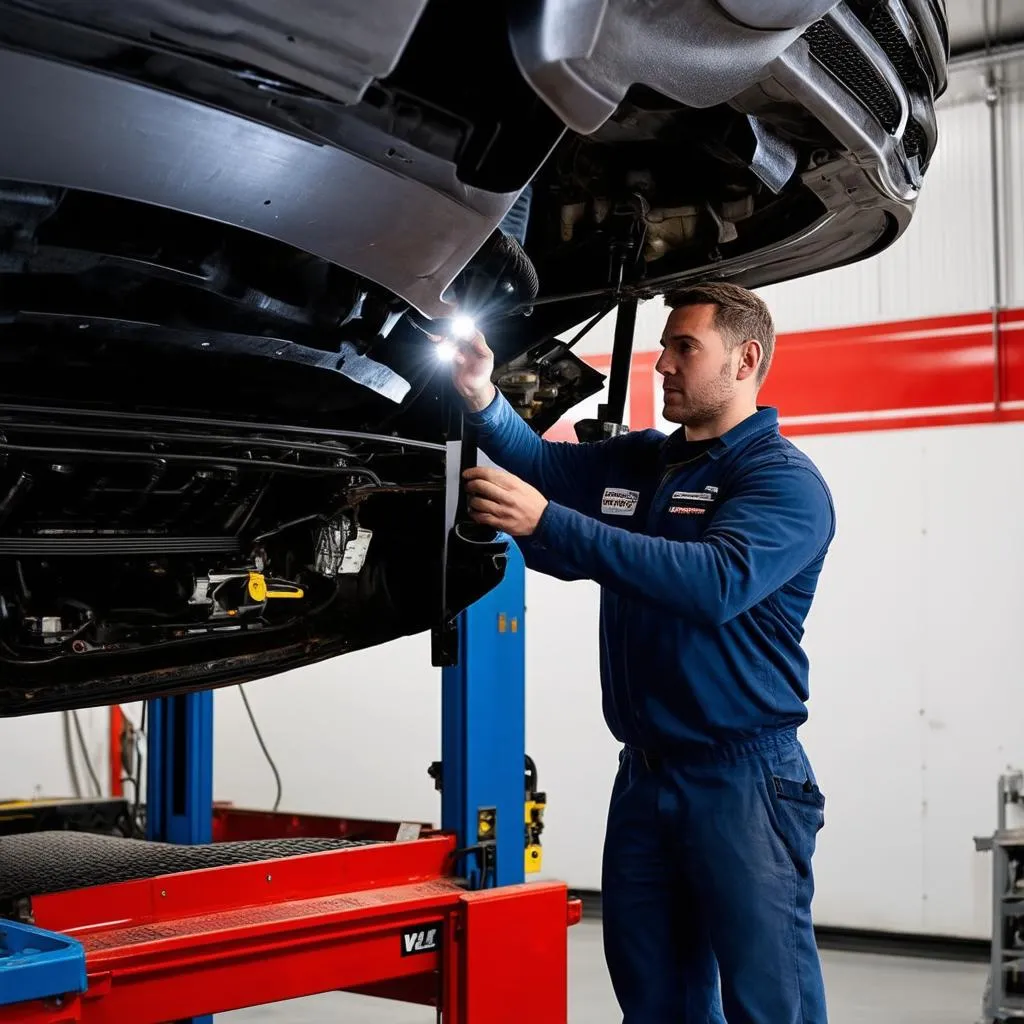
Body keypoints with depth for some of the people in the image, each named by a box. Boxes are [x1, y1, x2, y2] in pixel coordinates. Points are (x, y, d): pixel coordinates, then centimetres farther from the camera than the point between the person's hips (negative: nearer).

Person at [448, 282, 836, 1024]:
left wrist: (548, 524, -31)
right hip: (644, 775, 7)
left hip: (742, 781, -7)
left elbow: (718, 581, -26)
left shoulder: (784, 480, -9)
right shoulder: (635, 462, 15)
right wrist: (482, 398, -13)